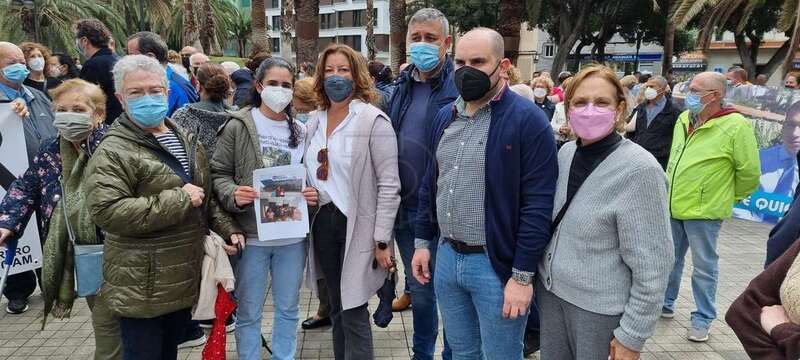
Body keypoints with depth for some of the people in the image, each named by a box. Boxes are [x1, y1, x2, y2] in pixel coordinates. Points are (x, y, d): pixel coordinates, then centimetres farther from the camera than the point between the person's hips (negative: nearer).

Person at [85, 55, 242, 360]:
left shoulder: (187, 141, 11)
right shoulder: (113, 152, -15)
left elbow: (206, 197, 20)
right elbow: (106, 210, -28)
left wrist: (227, 228, 6)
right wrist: (178, 200, -25)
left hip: (185, 277, 7)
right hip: (142, 286, -7)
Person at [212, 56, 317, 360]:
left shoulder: (301, 131, 7)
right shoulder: (238, 126, -4)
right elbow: (219, 173, -4)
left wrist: (313, 195, -7)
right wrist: (233, 195, -23)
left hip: (292, 235, 3)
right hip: (251, 235, -3)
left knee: (288, 308, 18)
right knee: (249, 311, 11)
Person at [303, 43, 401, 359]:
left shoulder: (373, 120, -11)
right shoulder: (314, 121, 9)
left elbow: (389, 185, -14)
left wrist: (381, 240, -16)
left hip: (357, 225, -6)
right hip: (323, 221, 6)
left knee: (353, 312, 1)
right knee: (337, 308, 17)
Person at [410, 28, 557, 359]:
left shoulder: (528, 120, -14)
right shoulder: (445, 116, 8)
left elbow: (538, 204, -17)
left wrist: (523, 275, -17)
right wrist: (423, 241, 12)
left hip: (496, 263, -6)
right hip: (446, 257, 6)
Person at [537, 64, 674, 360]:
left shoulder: (639, 169, -19)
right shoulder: (566, 152, 0)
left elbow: (652, 266, -17)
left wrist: (631, 335, -15)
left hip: (601, 310, -6)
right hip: (551, 292, 6)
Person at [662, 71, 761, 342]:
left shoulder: (736, 126, -16)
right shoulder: (683, 119, 5)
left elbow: (749, 173, -10)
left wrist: (729, 198, 1)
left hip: (703, 211, -6)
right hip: (672, 206, 6)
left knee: (704, 268, 7)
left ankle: (702, 320, 22)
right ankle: (665, 303, 36)